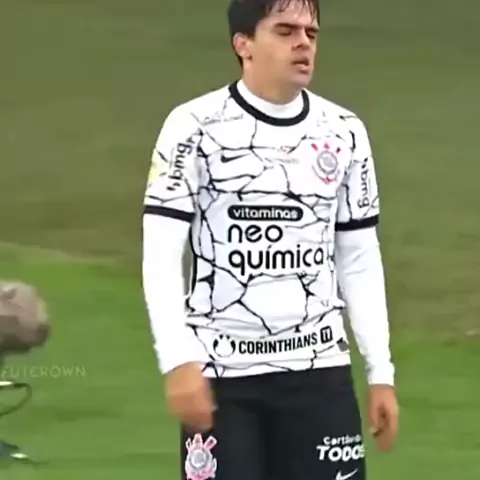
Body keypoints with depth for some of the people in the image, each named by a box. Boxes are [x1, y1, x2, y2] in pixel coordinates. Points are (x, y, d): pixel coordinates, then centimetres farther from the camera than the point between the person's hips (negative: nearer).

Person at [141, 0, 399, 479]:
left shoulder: (344, 133, 7)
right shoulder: (195, 127, -6)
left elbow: (360, 262, 12)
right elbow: (160, 256, -9)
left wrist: (380, 372, 8)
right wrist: (178, 360, -19)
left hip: (320, 370, 3)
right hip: (219, 372, -3)